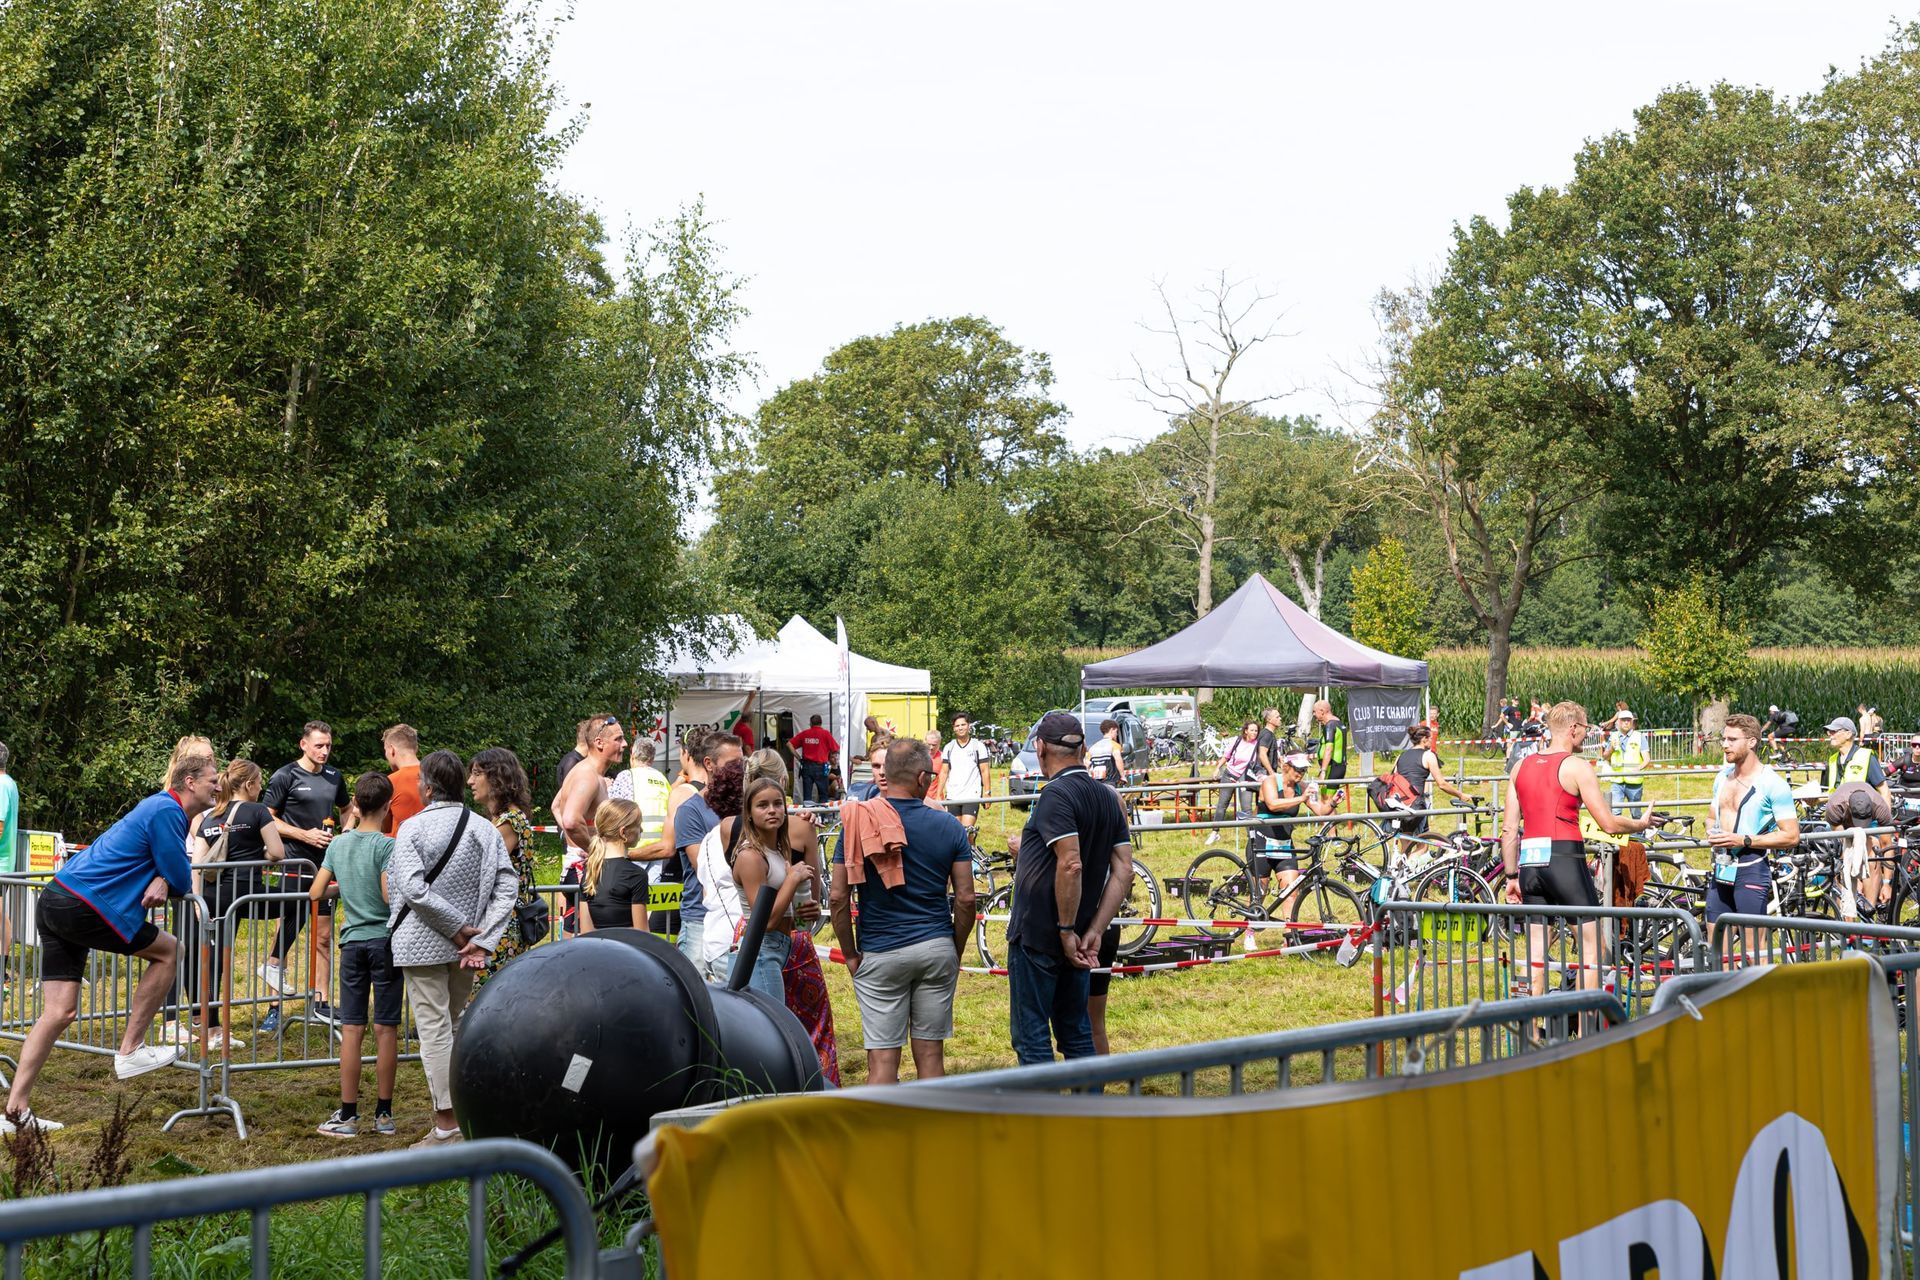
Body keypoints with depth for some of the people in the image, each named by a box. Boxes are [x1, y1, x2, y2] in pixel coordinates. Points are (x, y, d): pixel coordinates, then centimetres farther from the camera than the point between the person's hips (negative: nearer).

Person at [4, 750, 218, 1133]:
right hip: (81, 906, -9)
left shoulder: (162, 808, 20)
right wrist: (167, 882, 11)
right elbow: (183, 883, -12)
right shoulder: (167, 811, -12)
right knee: (167, 950, 4)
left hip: (55, 901, 9)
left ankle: (15, 1112, 5)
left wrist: (160, 882, -2)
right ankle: (130, 1051, 7)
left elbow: (170, 869, 21)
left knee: (59, 1014, 7)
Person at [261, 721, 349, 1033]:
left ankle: (320, 1004, 16)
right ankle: (274, 1008, 0)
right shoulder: (286, 776, -5)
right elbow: (268, 819, -7)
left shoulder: (334, 777, 12)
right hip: (295, 865, -6)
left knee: (324, 936, 8)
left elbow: (347, 809, 28)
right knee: (287, 931, -6)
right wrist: (305, 835, -14)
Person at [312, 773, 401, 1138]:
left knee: (351, 1029, 4)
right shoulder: (386, 845, -10)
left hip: (353, 940, 4)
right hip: (385, 940, -4)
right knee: (385, 1029, 3)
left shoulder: (338, 843, 5)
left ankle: (348, 1115, 5)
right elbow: (389, 895, -19)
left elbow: (316, 893, 4)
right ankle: (384, 1115, 8)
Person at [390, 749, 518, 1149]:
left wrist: (458, 927, -14)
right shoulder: (484, 830, 2)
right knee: (457, 1026, 18)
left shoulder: (413, 827, -11)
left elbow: (413, 889, -21)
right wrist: (481, 939, -9)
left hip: (423, 945, -5)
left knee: (434, 1029, -2)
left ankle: (446, 1127, -2)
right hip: (464, 947, 5)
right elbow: (507, 885, -5)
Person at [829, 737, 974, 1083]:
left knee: (882, 1059, 0)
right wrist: (956, 951, 12)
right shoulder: (949, 826, -1)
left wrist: (851, 955, 3)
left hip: (880, 952, -2)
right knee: (931, 1054, 9)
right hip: (937, 948, 2)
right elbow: (965, 899, -1)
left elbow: (838, 897, -7)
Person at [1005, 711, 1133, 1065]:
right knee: (1077, 1033, 15)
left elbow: (1071, 865, -26)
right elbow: (1123, 870, 5)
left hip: (1036, 937, -8)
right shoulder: (1108, 797, 9)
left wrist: (1066, 931, -18)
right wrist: (1094, 932, 1)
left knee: (1031, 1036, -1)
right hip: (1077, 937, 8)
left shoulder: (1056, 794, -16)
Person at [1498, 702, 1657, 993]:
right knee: (1591, 946, 4)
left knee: (1536, 950, 10)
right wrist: (1642, 824, 13)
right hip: (1564, 859, -6)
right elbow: (1609, 824, -6)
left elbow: (1509, 829, 10)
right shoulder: (1576, 767, -4)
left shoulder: (1521, 767, 12)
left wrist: (1512, 876, 15)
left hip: (1529, 862, 6)